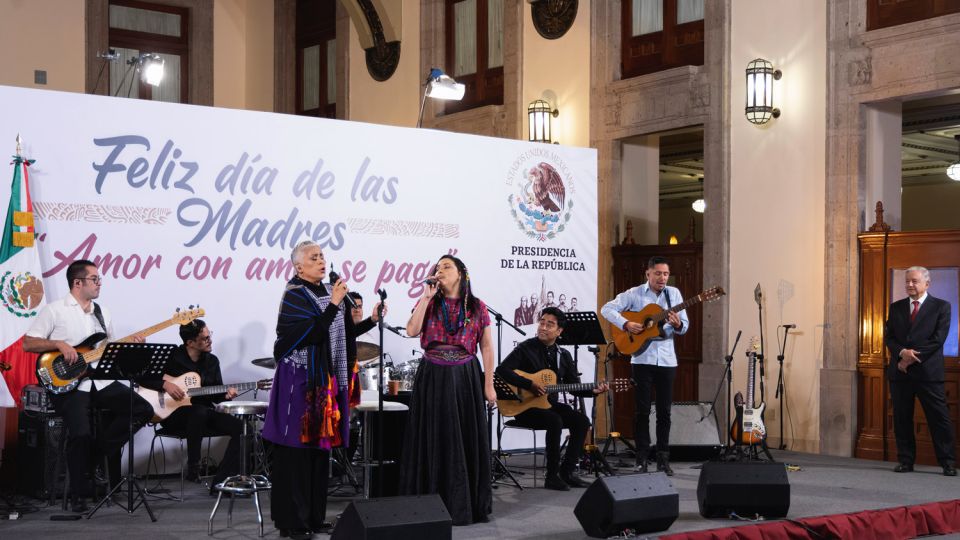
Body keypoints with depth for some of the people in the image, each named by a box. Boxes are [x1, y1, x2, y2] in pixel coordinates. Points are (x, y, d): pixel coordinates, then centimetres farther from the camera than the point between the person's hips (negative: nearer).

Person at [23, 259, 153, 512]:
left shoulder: (102, 313, 17)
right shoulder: (54, 310, -1)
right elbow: (27, 343, -3)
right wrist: (59, 344, -17)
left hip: (101, 380, 6)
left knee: (143, 409, -11)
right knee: (81, 433, -26)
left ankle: (96, 452, 1)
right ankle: (78, 495, -7)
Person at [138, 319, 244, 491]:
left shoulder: (212, 361, 9)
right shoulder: (171, 357, -6)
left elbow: (215, 395, 13)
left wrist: (226, 394, -10)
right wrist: (165, 384, -20)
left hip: (204, 415, 6)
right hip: (173, 415, -5)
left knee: (239, 427, -17)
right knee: (200, 411, -40)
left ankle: (220, 482, -15)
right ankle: (193, 467, -26)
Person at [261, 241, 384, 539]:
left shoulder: (328, 292, 12)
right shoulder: (294, 297, -10)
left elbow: (344, 333, 17)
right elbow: (312, 333, -23)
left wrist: (371, 321, 7)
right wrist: (334, 305, -24)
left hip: (327, 381, 7)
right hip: (300, 381, -7)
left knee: (320, 447, 10)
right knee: (297, 449, -4)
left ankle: (315, 516, 18)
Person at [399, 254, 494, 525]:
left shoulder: (477, 307, 3)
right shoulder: (429, 303, 5)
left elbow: (486, 347, 3)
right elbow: (412, 331, -12)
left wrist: (489, 385, -2)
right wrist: (426, 296, -12)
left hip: (466, 378, 0)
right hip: (433, 378, 0)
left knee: (468, 439, 4)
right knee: (435, 440, 2)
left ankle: (468, 503, 15)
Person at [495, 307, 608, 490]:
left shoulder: (563, 355, 10)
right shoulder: (526, 348, -7)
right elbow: (502, 370, -19)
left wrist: (593, 391, -8)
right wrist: (529, 384, -25)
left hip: (550, 404, 6)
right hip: (525, 406, -6)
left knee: (581, 420, -17)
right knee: (555, 421, -32)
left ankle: (567, 471, -7)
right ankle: (552, 476, -23)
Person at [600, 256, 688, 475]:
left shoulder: (674, 293, 7)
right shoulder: (634, 294, -1)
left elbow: (684, 326, 8)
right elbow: (607, 309, -6)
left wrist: (678, 325, -15)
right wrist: (626, 324, -19)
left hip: (667, 359, 2)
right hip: (642, 358, -2)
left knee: (664, 410, 5)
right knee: (643, 409, 0)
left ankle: (663, 459, 12)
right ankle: (641, 459, 6)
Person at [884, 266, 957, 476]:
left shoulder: (941, 307, 2)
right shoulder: (896, 307, 14)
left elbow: (938, 338, -7)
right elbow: (888, 337, 7)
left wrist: (912, 358, -11)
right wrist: (902, 352, -13)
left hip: (928, 371, -4)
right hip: (900, 372, 4)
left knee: (939, 418, -3)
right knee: (902, 418, 5)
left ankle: (948, 463, 1)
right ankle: (905, 460, 12)